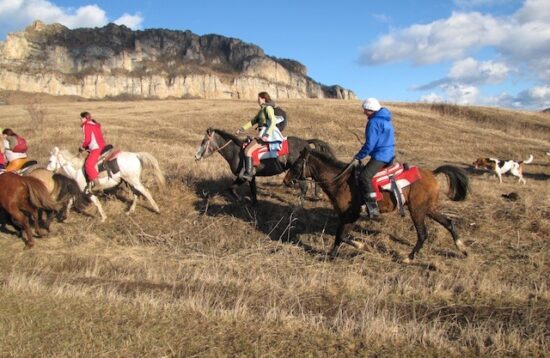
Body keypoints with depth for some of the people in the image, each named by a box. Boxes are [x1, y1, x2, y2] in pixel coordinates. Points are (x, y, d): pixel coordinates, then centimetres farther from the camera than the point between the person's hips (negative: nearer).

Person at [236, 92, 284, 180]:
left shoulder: (268, 108, -8)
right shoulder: (262, 110, 21)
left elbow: (273, 121, -20)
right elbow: (253, 121, 23)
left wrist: (267, 135, -30)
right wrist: (242, 129, 13)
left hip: (266, 134, -11)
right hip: (263, 134, 11)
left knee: (248, 150, -19)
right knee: (246, 145, 17)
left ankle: (249, 173, -21)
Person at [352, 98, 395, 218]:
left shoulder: (373, 122, -13)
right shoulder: (386, 120, 18)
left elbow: (369, 144, -18)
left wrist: (358, 157, -7)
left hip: (380, 156, -11)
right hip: (389, 155, 11)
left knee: (364, 177, -20)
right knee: (364, 172, 22)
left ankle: (373, 208, -25)